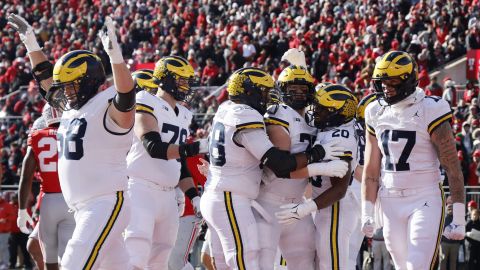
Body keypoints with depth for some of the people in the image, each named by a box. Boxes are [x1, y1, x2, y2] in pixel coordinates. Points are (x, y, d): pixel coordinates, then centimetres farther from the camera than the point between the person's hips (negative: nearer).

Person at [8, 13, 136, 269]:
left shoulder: (108, 108, -10)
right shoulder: (72, 109, 16)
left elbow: (126, 95, -32)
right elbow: (46, 78, 30)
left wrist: (115, 54, -45)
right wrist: (31, 43, 30)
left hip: (107, 204, -9)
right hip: (83, 209, 9)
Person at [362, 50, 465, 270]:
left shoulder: (429, 111, -9)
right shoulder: (376, 114, 8)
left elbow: (453, 168, -9)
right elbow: (371, 170, 14)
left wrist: (459, 217, -11)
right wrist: (367, 213, 9)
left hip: (425, 200, -5)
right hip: (390, 202, 5)